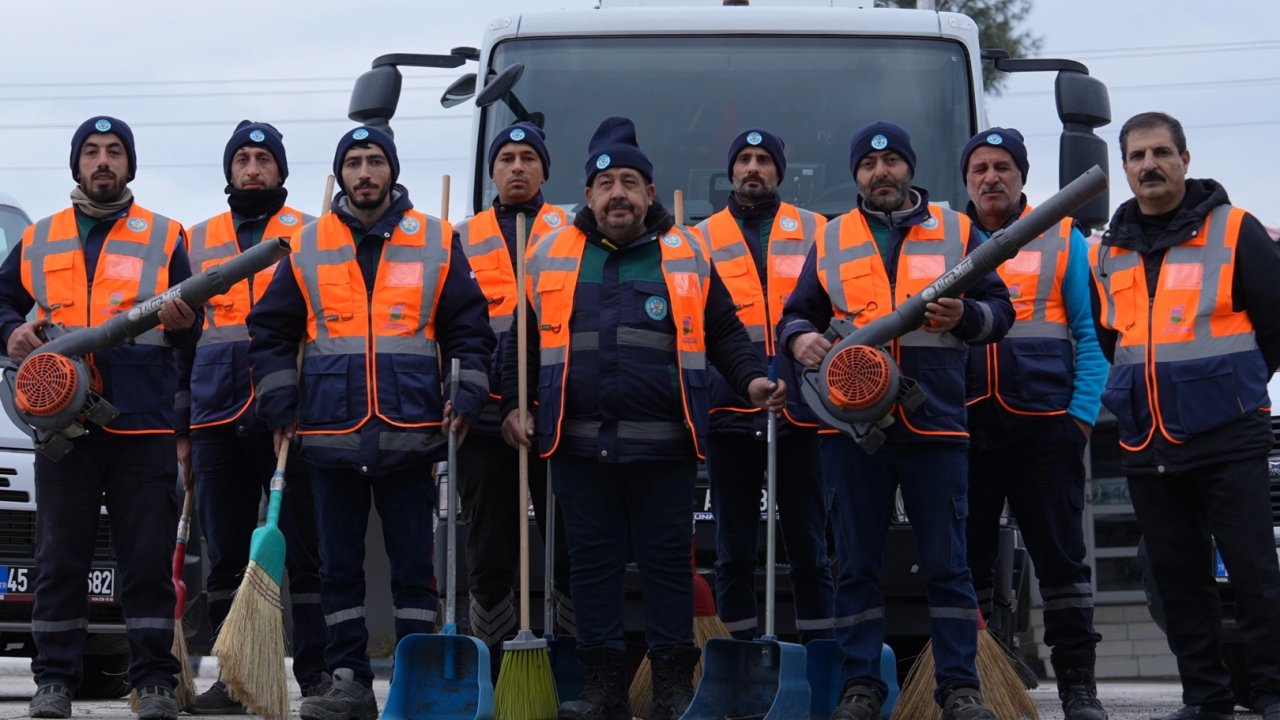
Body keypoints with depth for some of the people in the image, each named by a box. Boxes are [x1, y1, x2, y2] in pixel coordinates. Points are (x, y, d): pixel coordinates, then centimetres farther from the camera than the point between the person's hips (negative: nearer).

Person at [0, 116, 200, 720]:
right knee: (59, 558, 4)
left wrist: (184, 322, -16)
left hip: (143, 426, -2)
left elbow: (192, 337, 7)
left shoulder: (164, 238, 9)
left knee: (148, 558, -1)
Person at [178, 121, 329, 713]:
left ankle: (316, 678, 1)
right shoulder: (198, 243, 17)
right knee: (226, 557, 6)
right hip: (218, 423, 4)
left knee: (303, 553, -3)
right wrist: (179, 427, 12)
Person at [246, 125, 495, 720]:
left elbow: (469, 331, 8)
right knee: (339, 568, 7)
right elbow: (269, 332, 11)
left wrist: (465, 397, -4)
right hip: (331, 437, 1)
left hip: (411, 436, -1)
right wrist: (280, 404, 2)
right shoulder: (307, 247, 8)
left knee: (414, 566, 2)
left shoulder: (437, 243, 6)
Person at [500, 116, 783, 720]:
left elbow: (723, 332, 12)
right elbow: (524, 342, 16)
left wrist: (752, 379, -3)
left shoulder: (686, 255, 8)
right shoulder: (552, 256, 10)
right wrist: (513, 405, 8)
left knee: (667, 560, 2)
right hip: (578, 444, 1)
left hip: (663, 445, -1)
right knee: (592, 561, 5)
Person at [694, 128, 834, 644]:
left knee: (808, 543, 3)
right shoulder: (703, 239, 12)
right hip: (729, 412, 1)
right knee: (734, 546, 6)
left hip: (800, 409, -1)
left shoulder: (814, 232, 10)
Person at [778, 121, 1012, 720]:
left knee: (946, 562, 0)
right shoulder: (830, 239, 13)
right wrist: (799, 338, -8)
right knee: (857, 562, 5)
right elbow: (797, 312, 15)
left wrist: (965, 317, -12)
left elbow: (1000, 308, 10)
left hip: (935, 421, -1)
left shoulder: (956, 231, 10)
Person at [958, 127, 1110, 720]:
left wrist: (1082, 413, -6)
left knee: (1061, 557, 1)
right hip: (964, 426, 2)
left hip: (1043, 426, -1)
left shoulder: (1063, 240, 8)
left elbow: (1091, 334, 4)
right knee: (965, 560, 6)